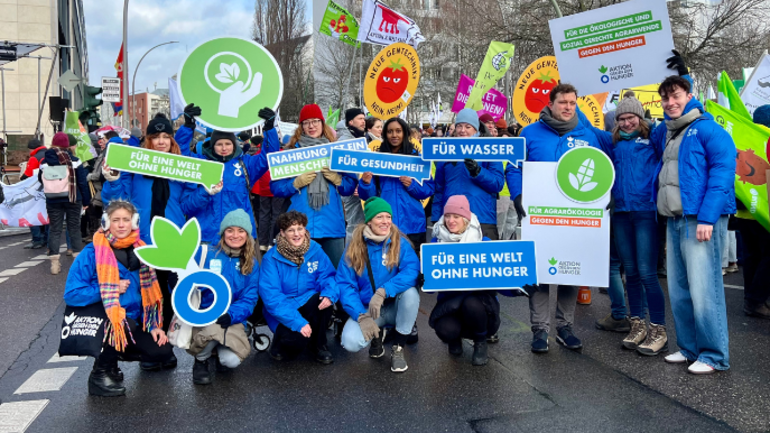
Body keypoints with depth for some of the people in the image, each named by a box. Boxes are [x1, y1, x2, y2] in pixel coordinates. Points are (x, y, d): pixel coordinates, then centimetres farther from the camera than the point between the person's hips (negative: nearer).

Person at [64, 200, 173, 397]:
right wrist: (110, 290, -21)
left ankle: (120, 352, 20)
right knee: (123, 323, -37)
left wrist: (154, 326, -3)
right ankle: (100, 373, -10)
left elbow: (149, 292, 7)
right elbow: (71, 294, -15)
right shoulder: (92, 253, -13)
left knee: (163, 353, -12)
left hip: (133, 324, 5)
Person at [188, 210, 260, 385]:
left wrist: (231, 315, -20)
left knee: (231, 361, -24)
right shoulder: (205, 253, -3)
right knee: (213, 329, -36)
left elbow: (249, 300, -1)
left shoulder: (251, 264, 4)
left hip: (233, 319, 1)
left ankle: (221, 352, 17)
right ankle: (201, 360, 0)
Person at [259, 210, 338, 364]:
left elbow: (327, 276, -3)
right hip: (283, 311, -4)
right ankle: (281, 343, 8)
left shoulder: (315, 250, -4)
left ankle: (319, 346, -4)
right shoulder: (272, 258, -15)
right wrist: (298, 322, -29)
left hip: (308, 305, 4)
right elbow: (271, 297, -21)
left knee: (325, 299, -28)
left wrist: (330, 294, -28)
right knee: (297, 338, -31)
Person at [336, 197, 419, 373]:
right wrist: (361, 316, -23)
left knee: (410, 292, -33)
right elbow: (345, 285, -10)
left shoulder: (400, 243, -9)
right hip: (366, 309, 0)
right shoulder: (354, 248, -7)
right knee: (350, 343, -27)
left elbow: (412, 271, -26)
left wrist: (383, 292, -39)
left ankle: (398, 349, -11)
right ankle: (377, 334, 12)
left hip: (396, 307, 0)